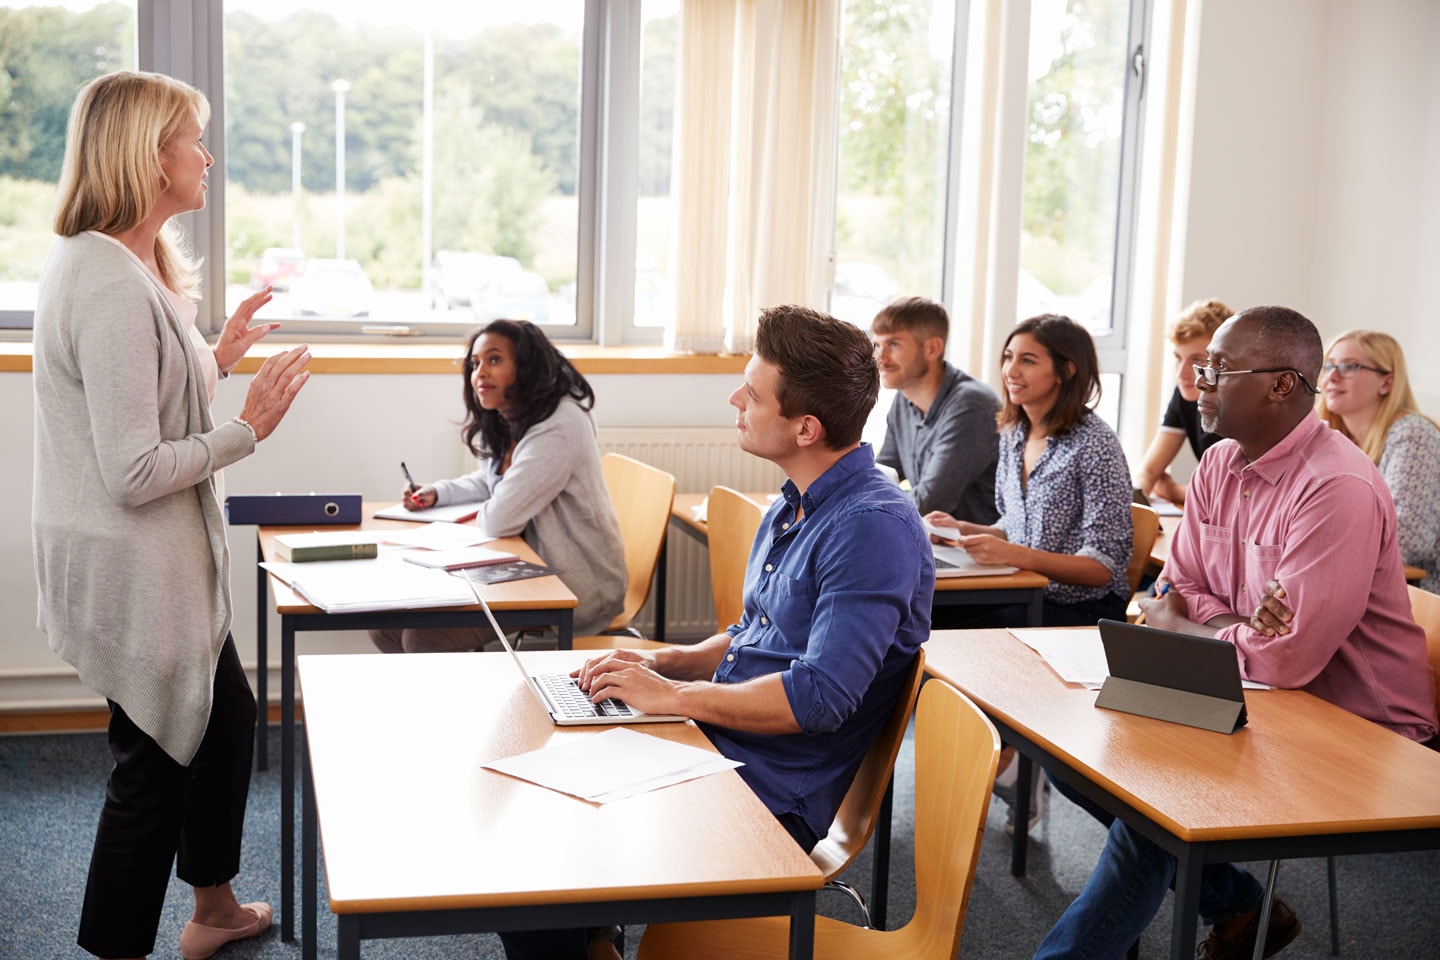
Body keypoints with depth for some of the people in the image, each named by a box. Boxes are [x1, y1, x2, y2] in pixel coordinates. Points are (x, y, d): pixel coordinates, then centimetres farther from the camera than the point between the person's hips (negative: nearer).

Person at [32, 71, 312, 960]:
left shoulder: (117, 267, 9)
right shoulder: (113, 288, -25)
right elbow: (135, 472, -27)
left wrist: (219, 357, 12)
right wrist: (248, 428, -18)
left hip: (161, 562, 11)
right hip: (133, 569, -11)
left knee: (228, 714, 24)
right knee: (156, 762, 4)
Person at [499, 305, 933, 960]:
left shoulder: (875, 528, -20)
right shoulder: (793, 508, 11)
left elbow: (819, 697, -27)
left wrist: (673, 694, -18)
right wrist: (666, 661, 4)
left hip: (770, 798, -9)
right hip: (716, 752, 9)